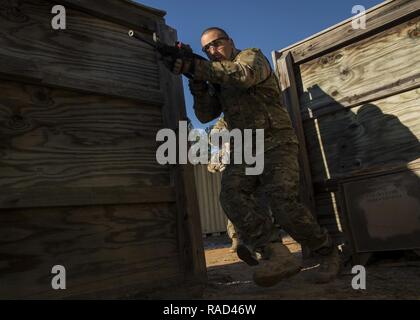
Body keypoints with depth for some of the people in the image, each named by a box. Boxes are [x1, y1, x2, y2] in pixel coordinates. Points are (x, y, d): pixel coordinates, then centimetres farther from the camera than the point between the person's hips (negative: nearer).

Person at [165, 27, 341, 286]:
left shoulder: (252, 56, 5)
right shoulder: (217, 82, 22)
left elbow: (243, 75, -21)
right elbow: (205, 115, 9)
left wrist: (197, 67, -23)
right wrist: (197, 82, -6)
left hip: (276, 142, -5)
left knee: (283, 202, -21)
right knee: (232, 192, -23)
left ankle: (328, 254, 1)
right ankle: (278, 255, -27)